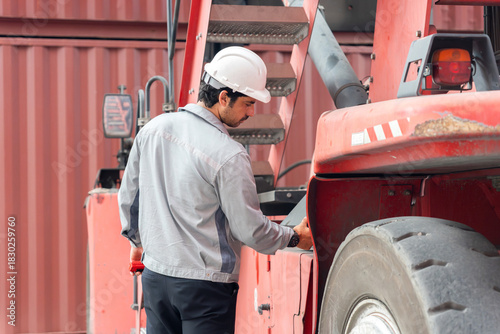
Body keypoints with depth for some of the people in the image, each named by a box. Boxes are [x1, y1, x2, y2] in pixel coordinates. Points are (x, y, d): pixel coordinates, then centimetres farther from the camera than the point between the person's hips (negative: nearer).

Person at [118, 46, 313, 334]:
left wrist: (138, 240, 31)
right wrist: (294, 237, 8)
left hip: (155, 275, 6)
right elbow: (251, 229, -10)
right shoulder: (229, 156, -18)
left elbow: (128, 196, 14)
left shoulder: (153, 129, 2)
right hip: (205, 283, -6)